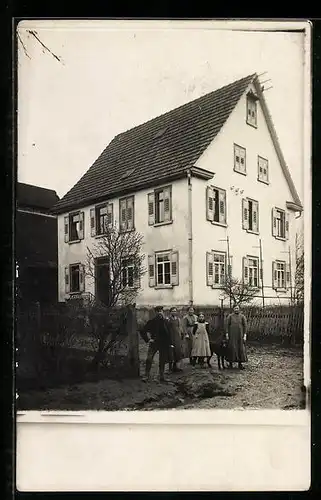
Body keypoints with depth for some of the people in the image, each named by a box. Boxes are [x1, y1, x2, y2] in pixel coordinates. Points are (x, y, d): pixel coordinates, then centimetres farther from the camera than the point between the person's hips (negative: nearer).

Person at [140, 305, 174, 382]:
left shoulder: (165, 321, 3)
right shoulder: (152, 321, -4)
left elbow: (168, 333, 10)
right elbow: (142, 331, -1)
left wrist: (170, 343, 7)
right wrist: (148, 340, -6)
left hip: (163, 344, 2)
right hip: (154, 342, -2)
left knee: (162, 361, 8)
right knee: (149, 359, -13)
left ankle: (161, 377, 19)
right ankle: (146, 376, -5)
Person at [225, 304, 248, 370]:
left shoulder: (242, 316, 1)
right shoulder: (230, 316, -1)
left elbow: (245, 326, -1)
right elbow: (227, 325, -1)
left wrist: (245, 335, -7)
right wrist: (227, 334, -7)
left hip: (240, 334, 1)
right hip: (232, 334, -1)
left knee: (241, 348, 0)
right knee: (231, 348, -2)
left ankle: (240, 363, 8)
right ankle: (230, 362, 15)